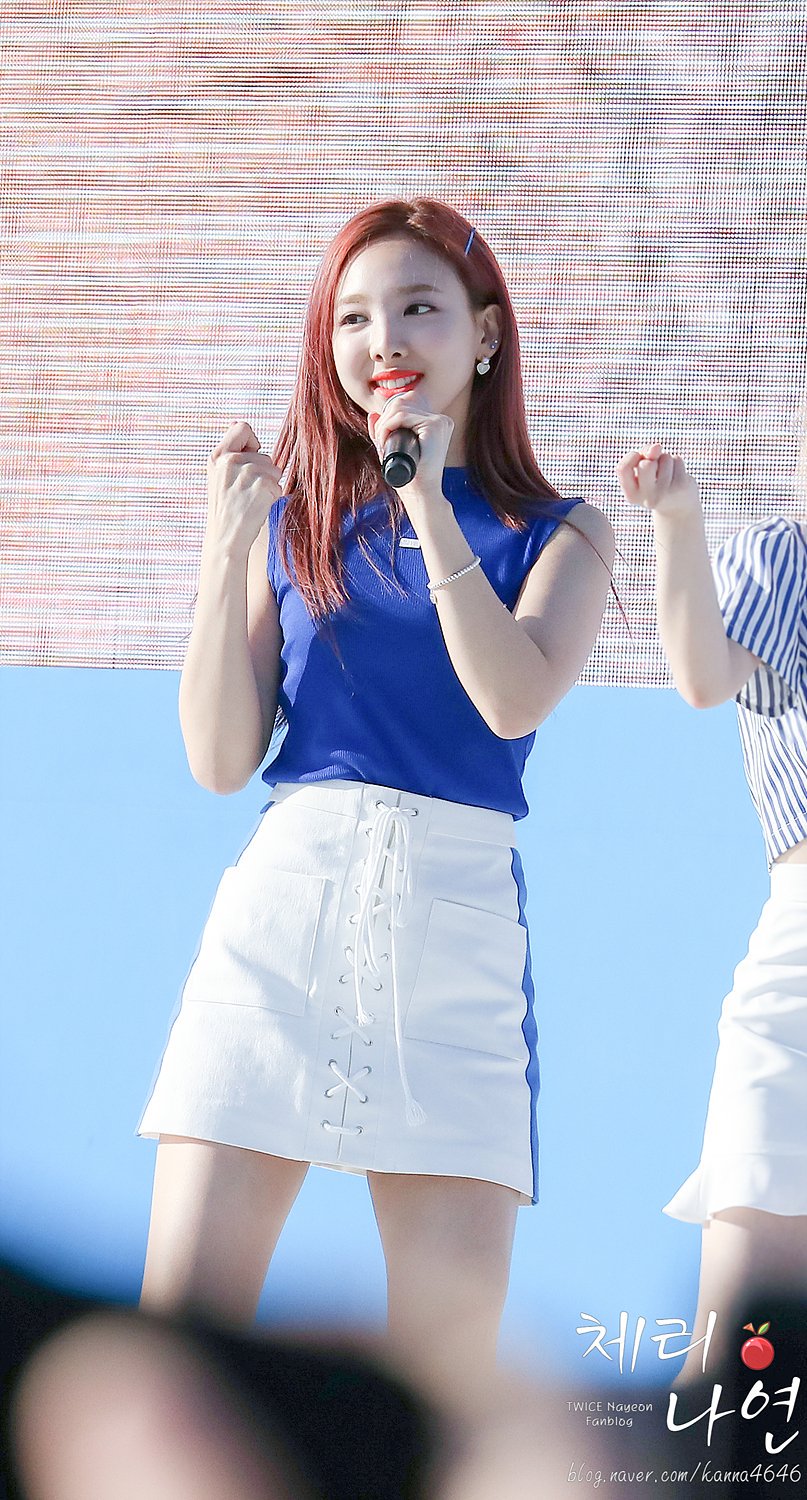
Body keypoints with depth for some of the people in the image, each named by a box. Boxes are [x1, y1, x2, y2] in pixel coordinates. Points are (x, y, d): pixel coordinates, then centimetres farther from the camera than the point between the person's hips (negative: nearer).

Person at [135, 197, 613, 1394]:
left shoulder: (559, 534, 11)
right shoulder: (296, 521, 13)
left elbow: (515, 698, -8)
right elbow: (221, 758, 6)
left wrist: (428, 503, -8)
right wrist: (229, 546, -2)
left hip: (459, 907, 0)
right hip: (281, 903, 1)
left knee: (453, 1332, -6)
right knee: (179, 1318, -9)